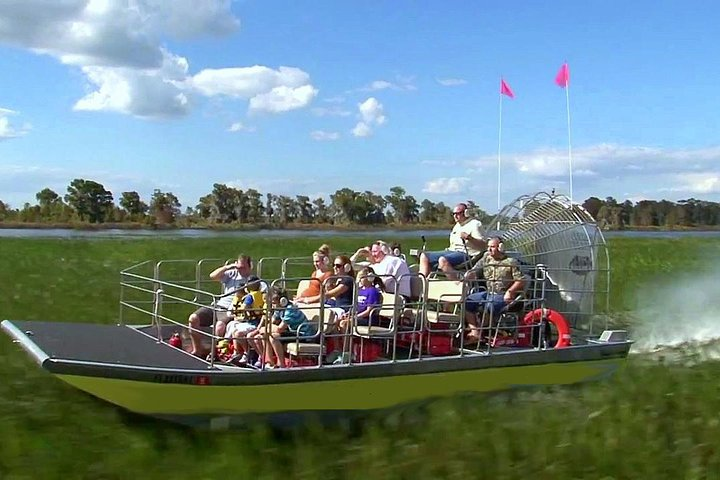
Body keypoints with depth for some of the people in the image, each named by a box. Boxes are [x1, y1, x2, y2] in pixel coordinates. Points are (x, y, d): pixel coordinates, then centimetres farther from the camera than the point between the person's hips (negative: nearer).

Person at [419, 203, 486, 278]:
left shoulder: (474, 224, -4)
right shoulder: (457, 225, 24)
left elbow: (483, 245, -13)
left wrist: (468, 237, -25)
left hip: (466, 255, -10)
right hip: (451, 251, 10)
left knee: (443, 260, -38)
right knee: (424, 256, 1)